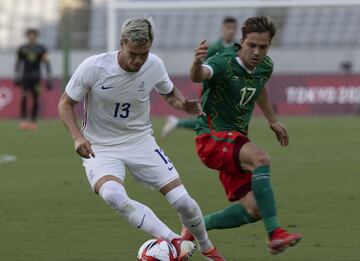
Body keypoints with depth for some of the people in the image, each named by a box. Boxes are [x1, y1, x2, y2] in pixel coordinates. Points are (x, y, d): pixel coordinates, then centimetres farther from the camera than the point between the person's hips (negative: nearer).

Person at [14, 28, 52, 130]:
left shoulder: (41, 49, 3)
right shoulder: (22, 49, 6)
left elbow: (46, 62, -1)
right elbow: (18, 63, 15)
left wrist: (48, 78, -9)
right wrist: (17, 77, 12)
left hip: (36, 77, 1)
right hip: (25, 77, -1)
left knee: (35, 99, 1)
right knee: (24, 96, -18)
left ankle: (33, 121, 12)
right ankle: (23, 120, -18)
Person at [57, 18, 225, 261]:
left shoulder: (154, 65, -9)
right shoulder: (93, 67, -19)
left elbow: (170, 93, 12)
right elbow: (65, 104, -6)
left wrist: (184, 104, -12)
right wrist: (78, 137, -23)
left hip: (140, 141, 3)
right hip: (100, 147, -3)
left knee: (183, 201, -5)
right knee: (113, 195, -35)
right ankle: (175, 241, -36)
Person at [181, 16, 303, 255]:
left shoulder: (265, 67, 2)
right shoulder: (224, 64, -22)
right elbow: (199, 76, -45)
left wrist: (273, 120, 32)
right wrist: (198, 65, -68)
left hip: (236, 141, 8)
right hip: (212, 138, -8)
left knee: (253, 210, -4)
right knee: (260, 158, -36)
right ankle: (275, 233, -36)